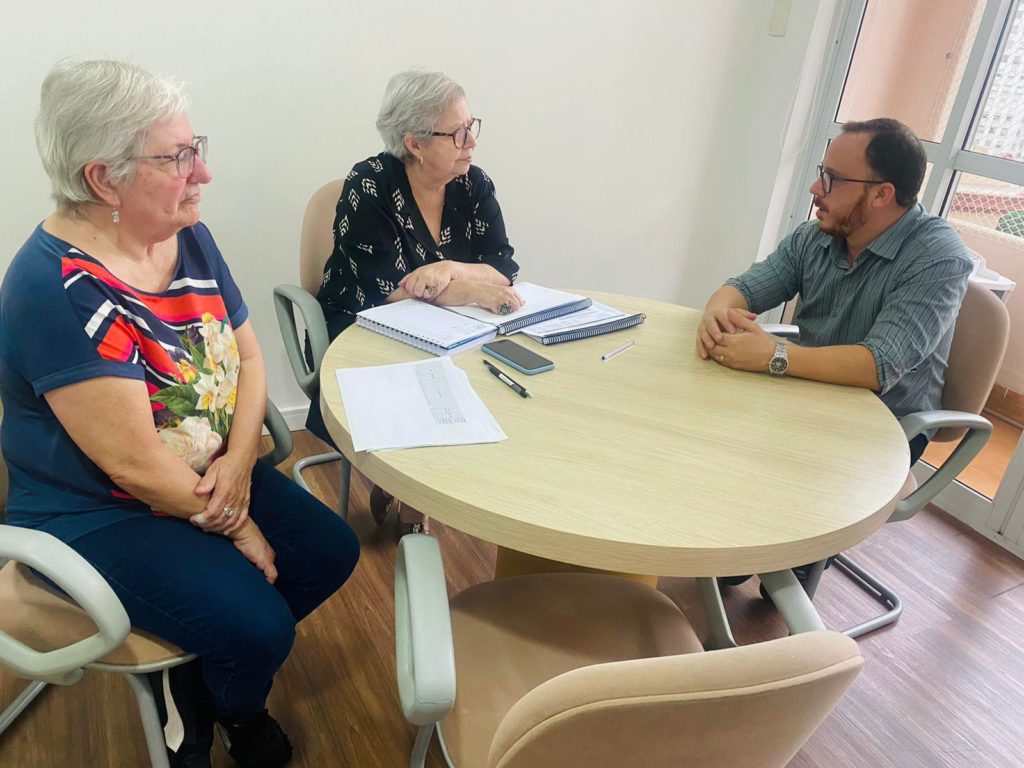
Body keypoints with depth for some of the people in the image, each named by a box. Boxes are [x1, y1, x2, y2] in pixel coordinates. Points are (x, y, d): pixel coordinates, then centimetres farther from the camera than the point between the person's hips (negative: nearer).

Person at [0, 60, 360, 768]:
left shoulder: (188, 237, -3)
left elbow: (248, 357, 1)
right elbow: (134, 463, -26)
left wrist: (240, 463, -16)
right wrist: (234, 525, -13)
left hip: (211, 477, 8)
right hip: (97, 516, -7)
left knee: (331, 551, 1)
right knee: (258, 627, -18)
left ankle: (192, 679, 21)